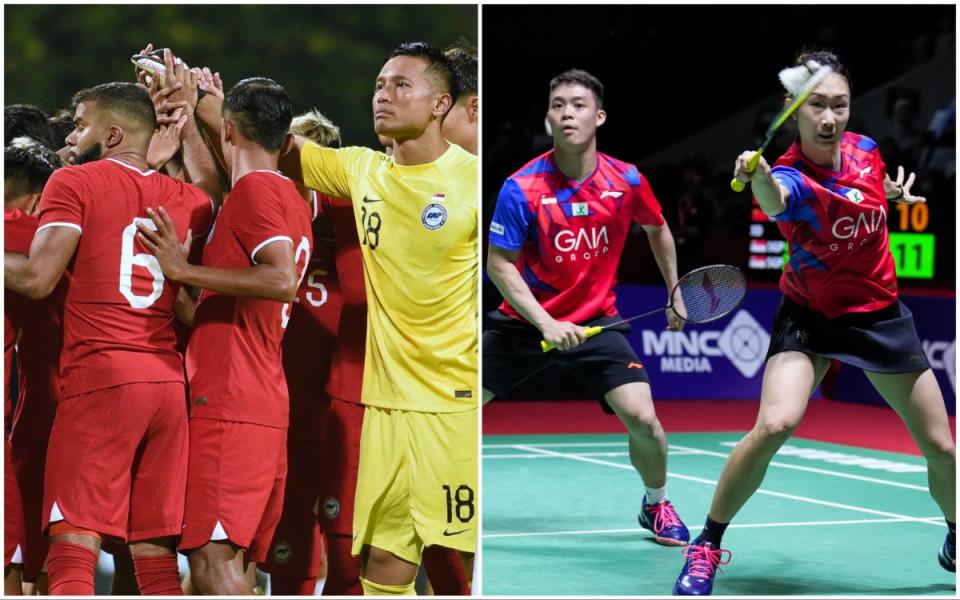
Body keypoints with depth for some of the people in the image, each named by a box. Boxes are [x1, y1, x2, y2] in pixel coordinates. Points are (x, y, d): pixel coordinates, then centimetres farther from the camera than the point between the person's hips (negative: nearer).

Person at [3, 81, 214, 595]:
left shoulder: (75, 182, 0)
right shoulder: (190, 199, 16)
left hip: (100, 378, -6)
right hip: (170, 381, 6)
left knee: (73, 551, -7)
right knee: (156, 557, 9)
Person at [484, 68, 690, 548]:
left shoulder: (626, 181, -8)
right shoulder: (522, 188, -16)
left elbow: (657, 230, 13)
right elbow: (499, 264, -14)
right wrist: (545, 323, -24)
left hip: (595, 323, 1)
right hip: (524, 322, -1)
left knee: (643, 419, -14)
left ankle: (656, 505, 14)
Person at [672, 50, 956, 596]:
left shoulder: (866, 150, -8)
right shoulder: (792, 176, -24)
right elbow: (776, 198, -54)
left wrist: (895, 193, 1)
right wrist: (759, 179, -73)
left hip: (880, 314, 5)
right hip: (810, 315, -4)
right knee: (774, 426, -27)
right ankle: (707, 546, -9)